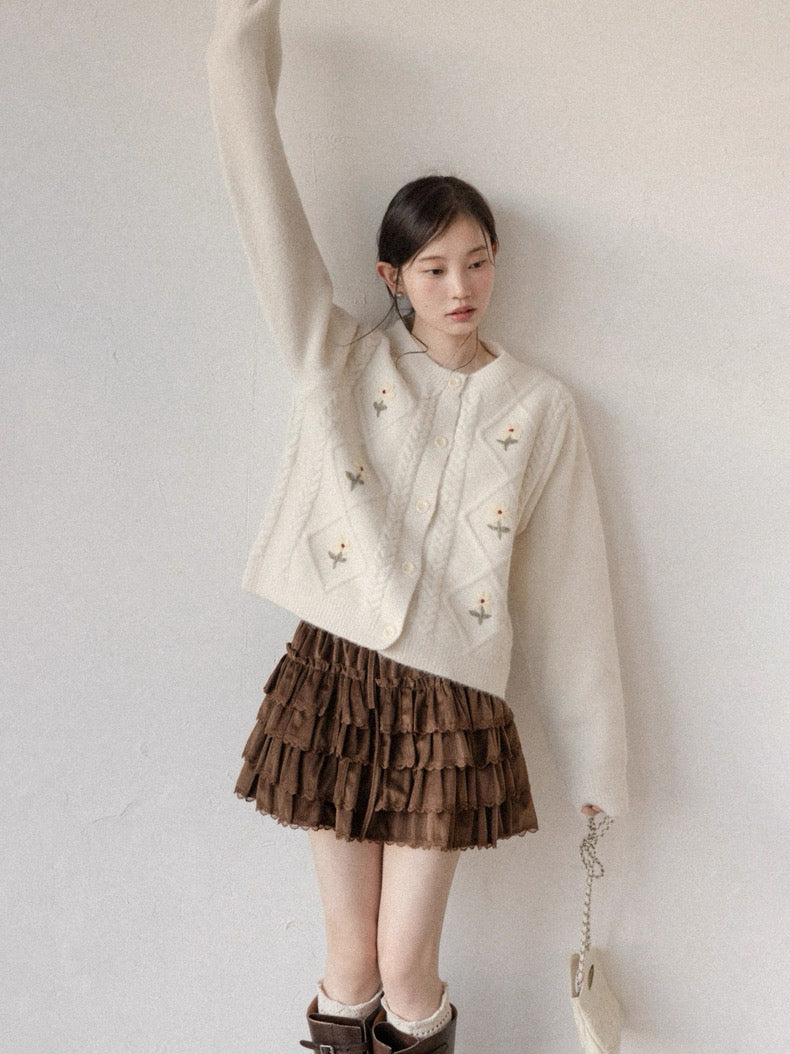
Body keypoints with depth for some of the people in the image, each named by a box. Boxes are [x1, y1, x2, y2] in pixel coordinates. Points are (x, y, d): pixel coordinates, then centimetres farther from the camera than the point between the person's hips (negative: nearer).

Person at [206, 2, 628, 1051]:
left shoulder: (540, 406, 3)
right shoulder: (341, 362, 3)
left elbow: (566, 584, 4)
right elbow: (263, 185, -2)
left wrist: (593, 758, 6)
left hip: (452, 702, 0)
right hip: (333, 679, 1)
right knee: (348, 963, 11)